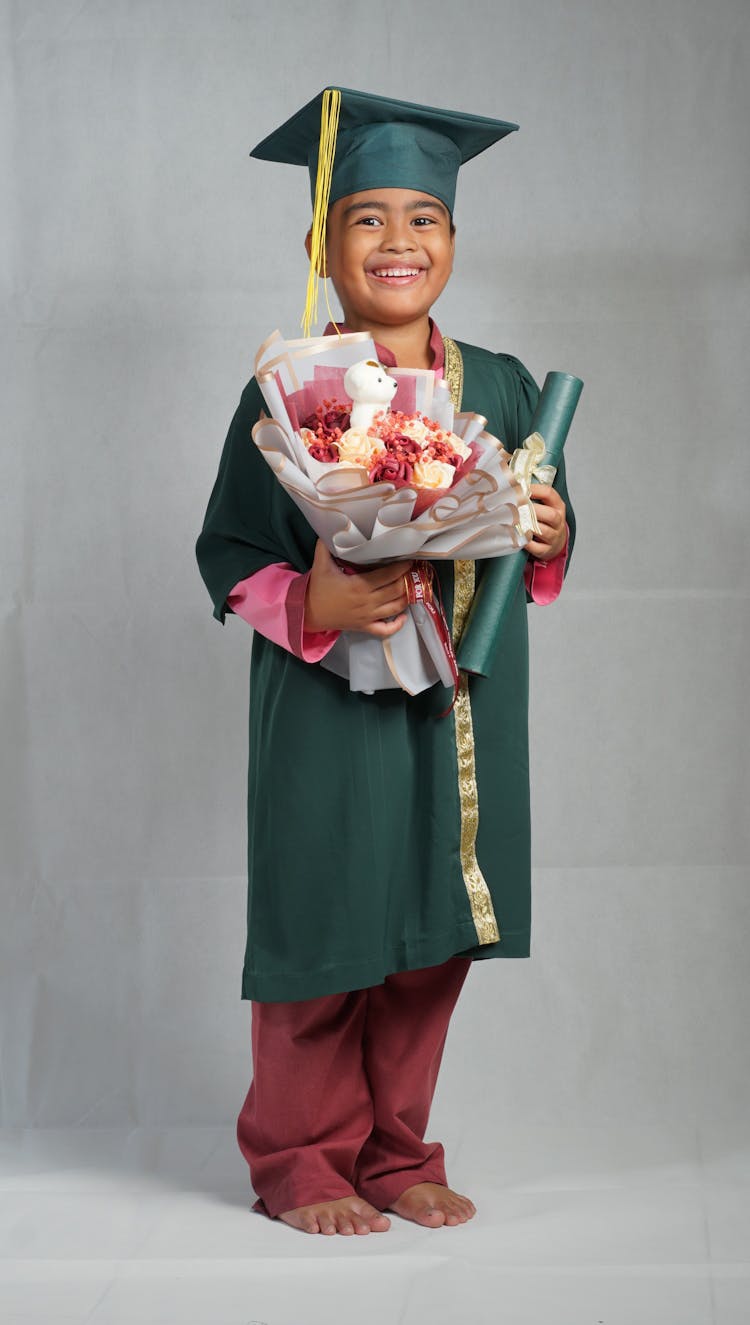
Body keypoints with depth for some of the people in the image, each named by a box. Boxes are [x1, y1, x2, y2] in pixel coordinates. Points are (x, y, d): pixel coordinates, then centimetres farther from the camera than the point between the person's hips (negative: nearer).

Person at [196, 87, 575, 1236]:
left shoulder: (504, 389, 8)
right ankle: (299, 1159, 21)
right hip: (328, 706, -4)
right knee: (325, 930, 4)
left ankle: (395, 1152, 27)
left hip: (462, 710, 4)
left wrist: (550, 541, -7)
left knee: (432, 938, 11)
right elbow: (229, 556, -5)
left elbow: (545, 546, 15)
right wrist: (310, 606, -23)